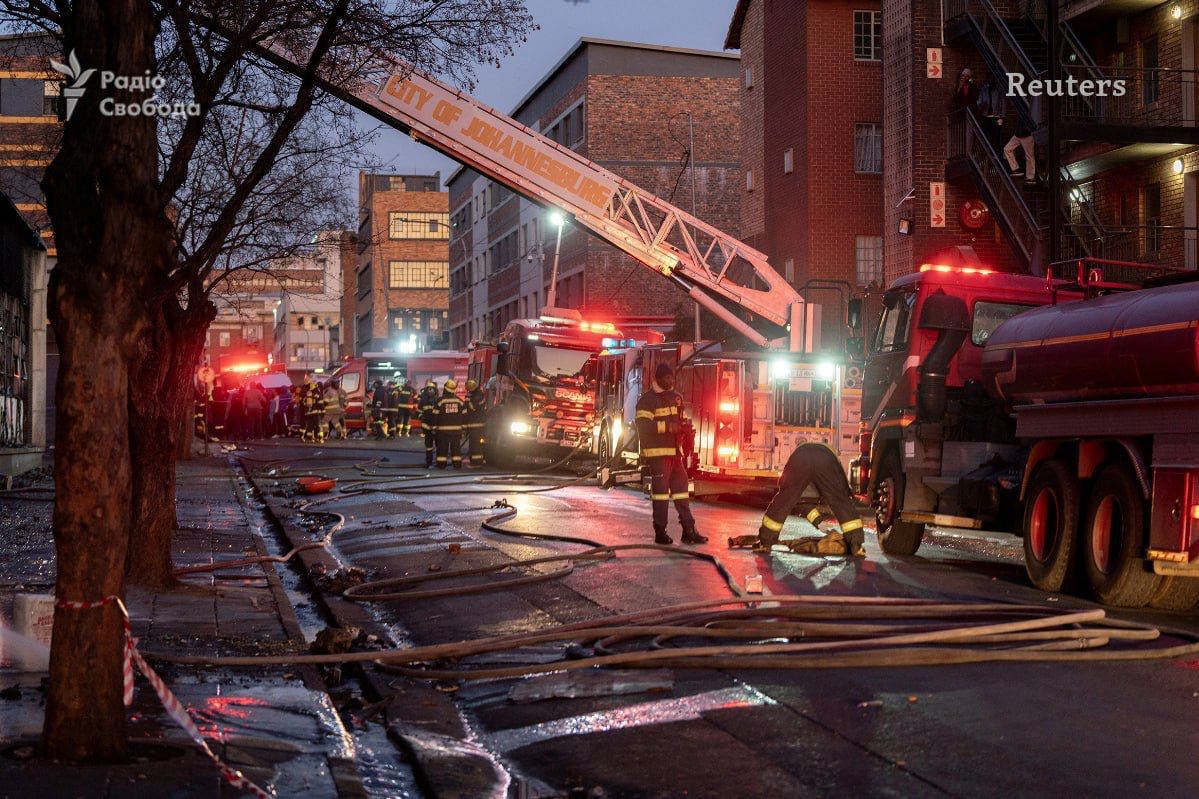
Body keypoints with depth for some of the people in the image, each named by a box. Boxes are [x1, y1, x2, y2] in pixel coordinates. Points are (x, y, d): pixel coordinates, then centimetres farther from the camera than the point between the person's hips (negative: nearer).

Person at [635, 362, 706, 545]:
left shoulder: (676, 397, 15)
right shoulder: (648, 399, -8)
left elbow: (682, 419, 25)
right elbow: (643, 425, -18)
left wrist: (686, 427, 0)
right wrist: (668, 426, -23)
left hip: (675, 451, 7)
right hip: (657, 452, -7)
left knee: (681, 488, 5)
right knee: (660, 489, -4)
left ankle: (688, 530, 7)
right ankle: (660, 532, 1)